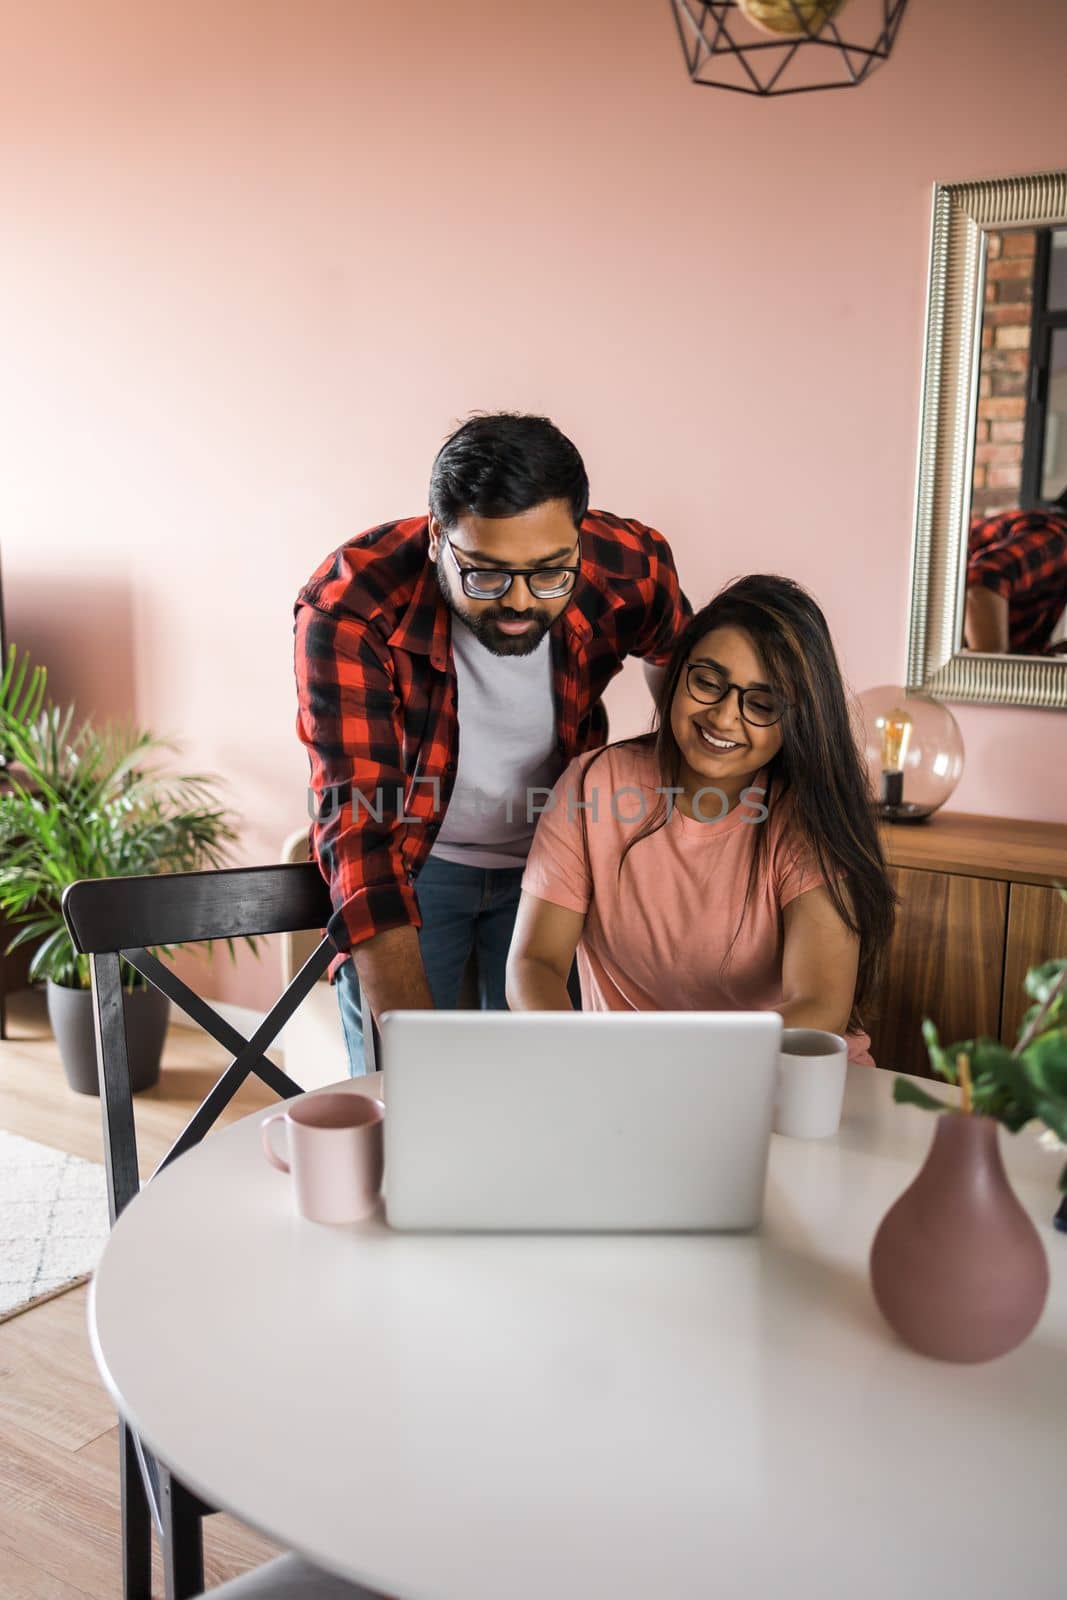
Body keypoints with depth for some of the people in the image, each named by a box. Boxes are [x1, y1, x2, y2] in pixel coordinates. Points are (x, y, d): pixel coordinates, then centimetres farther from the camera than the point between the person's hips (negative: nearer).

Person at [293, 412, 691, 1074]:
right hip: (408, 862, -2)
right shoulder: (347, 608, -30)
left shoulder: (631, 569, -22)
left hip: (552, 859, 2)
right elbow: (359, 822, -35)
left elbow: (682, 674, 2)